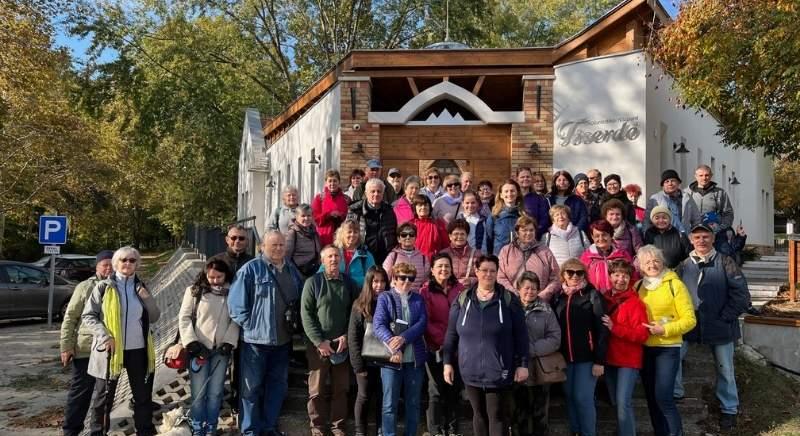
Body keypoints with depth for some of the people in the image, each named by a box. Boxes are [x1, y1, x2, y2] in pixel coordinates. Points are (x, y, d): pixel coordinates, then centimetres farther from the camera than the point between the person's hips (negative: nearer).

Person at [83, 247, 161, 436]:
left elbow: (154, 317, 9)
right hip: (111, 350, -3)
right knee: (103, 395, 8)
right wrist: (105, 336, -15)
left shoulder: (140, 287, 8)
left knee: (143, 394, 11)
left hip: (138, 349, 3)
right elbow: (88, 316, -3)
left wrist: (148, 299, -9)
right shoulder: (103, 287, -2)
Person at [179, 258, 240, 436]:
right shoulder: (194, 291, 0)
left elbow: (235, 320, 3)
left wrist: (229, 342, -9)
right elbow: (184, 318, -1)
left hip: (221, 349, 2)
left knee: (216, 392, 5)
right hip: (199, 348, -1)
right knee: (198, 392, 2)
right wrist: (191, 343, -10)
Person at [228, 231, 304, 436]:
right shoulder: (251, 269, -9)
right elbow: (236, 302, -11)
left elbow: (300, 300, 19)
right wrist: (249, 325, -11)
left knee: (278, 385, 14)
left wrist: (295, 322, 8)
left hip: (283, 340, 6)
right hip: (256, 338, -6)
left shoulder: (292, 270, 10)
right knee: (252, 387, 3)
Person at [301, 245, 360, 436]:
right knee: (317, 389, 3)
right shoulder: (313, 282, -3)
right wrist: (319, 341, -12)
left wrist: (346, 336, -6)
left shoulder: (349, 283, 7)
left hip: (342, 344, 3)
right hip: (318, 344, -3)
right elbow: (306, 314, -7)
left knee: (341, 388, 7)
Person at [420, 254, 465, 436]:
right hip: (436, 348, -4)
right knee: (437, 390, 1)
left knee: (455, 389, 12)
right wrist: (443, 341, -16)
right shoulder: (426, 291, -4)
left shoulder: (459, 288, 5)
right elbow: (425, 321, -9)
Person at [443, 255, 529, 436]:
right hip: (471, 372, 3)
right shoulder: (462, 299, 3)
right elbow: (451, 334, 7)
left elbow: (521, 335, -1)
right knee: (479, 414, 15)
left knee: (497, 416, 4)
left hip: (498, 372, -2)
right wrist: (448, 362, 5)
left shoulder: (509, 299, -3)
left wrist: (522, 364, -4)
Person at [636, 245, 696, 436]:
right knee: (651, 397, 12)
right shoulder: (638, 287, 5)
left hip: (668, 348, -5)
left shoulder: (674, 284, -8)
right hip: (644, 348, 5)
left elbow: (690, 319, -10)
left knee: (663, 396, -11)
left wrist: (664, 330, -20)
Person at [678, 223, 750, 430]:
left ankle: (729, 409, 25)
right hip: (692, 326, 3)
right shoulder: (684, 265, 5)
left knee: (725, 370, 10)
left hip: (720, 327, -3)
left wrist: (725, 318, -12)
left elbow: (741, 294, -9)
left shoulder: (724, 262, -5)